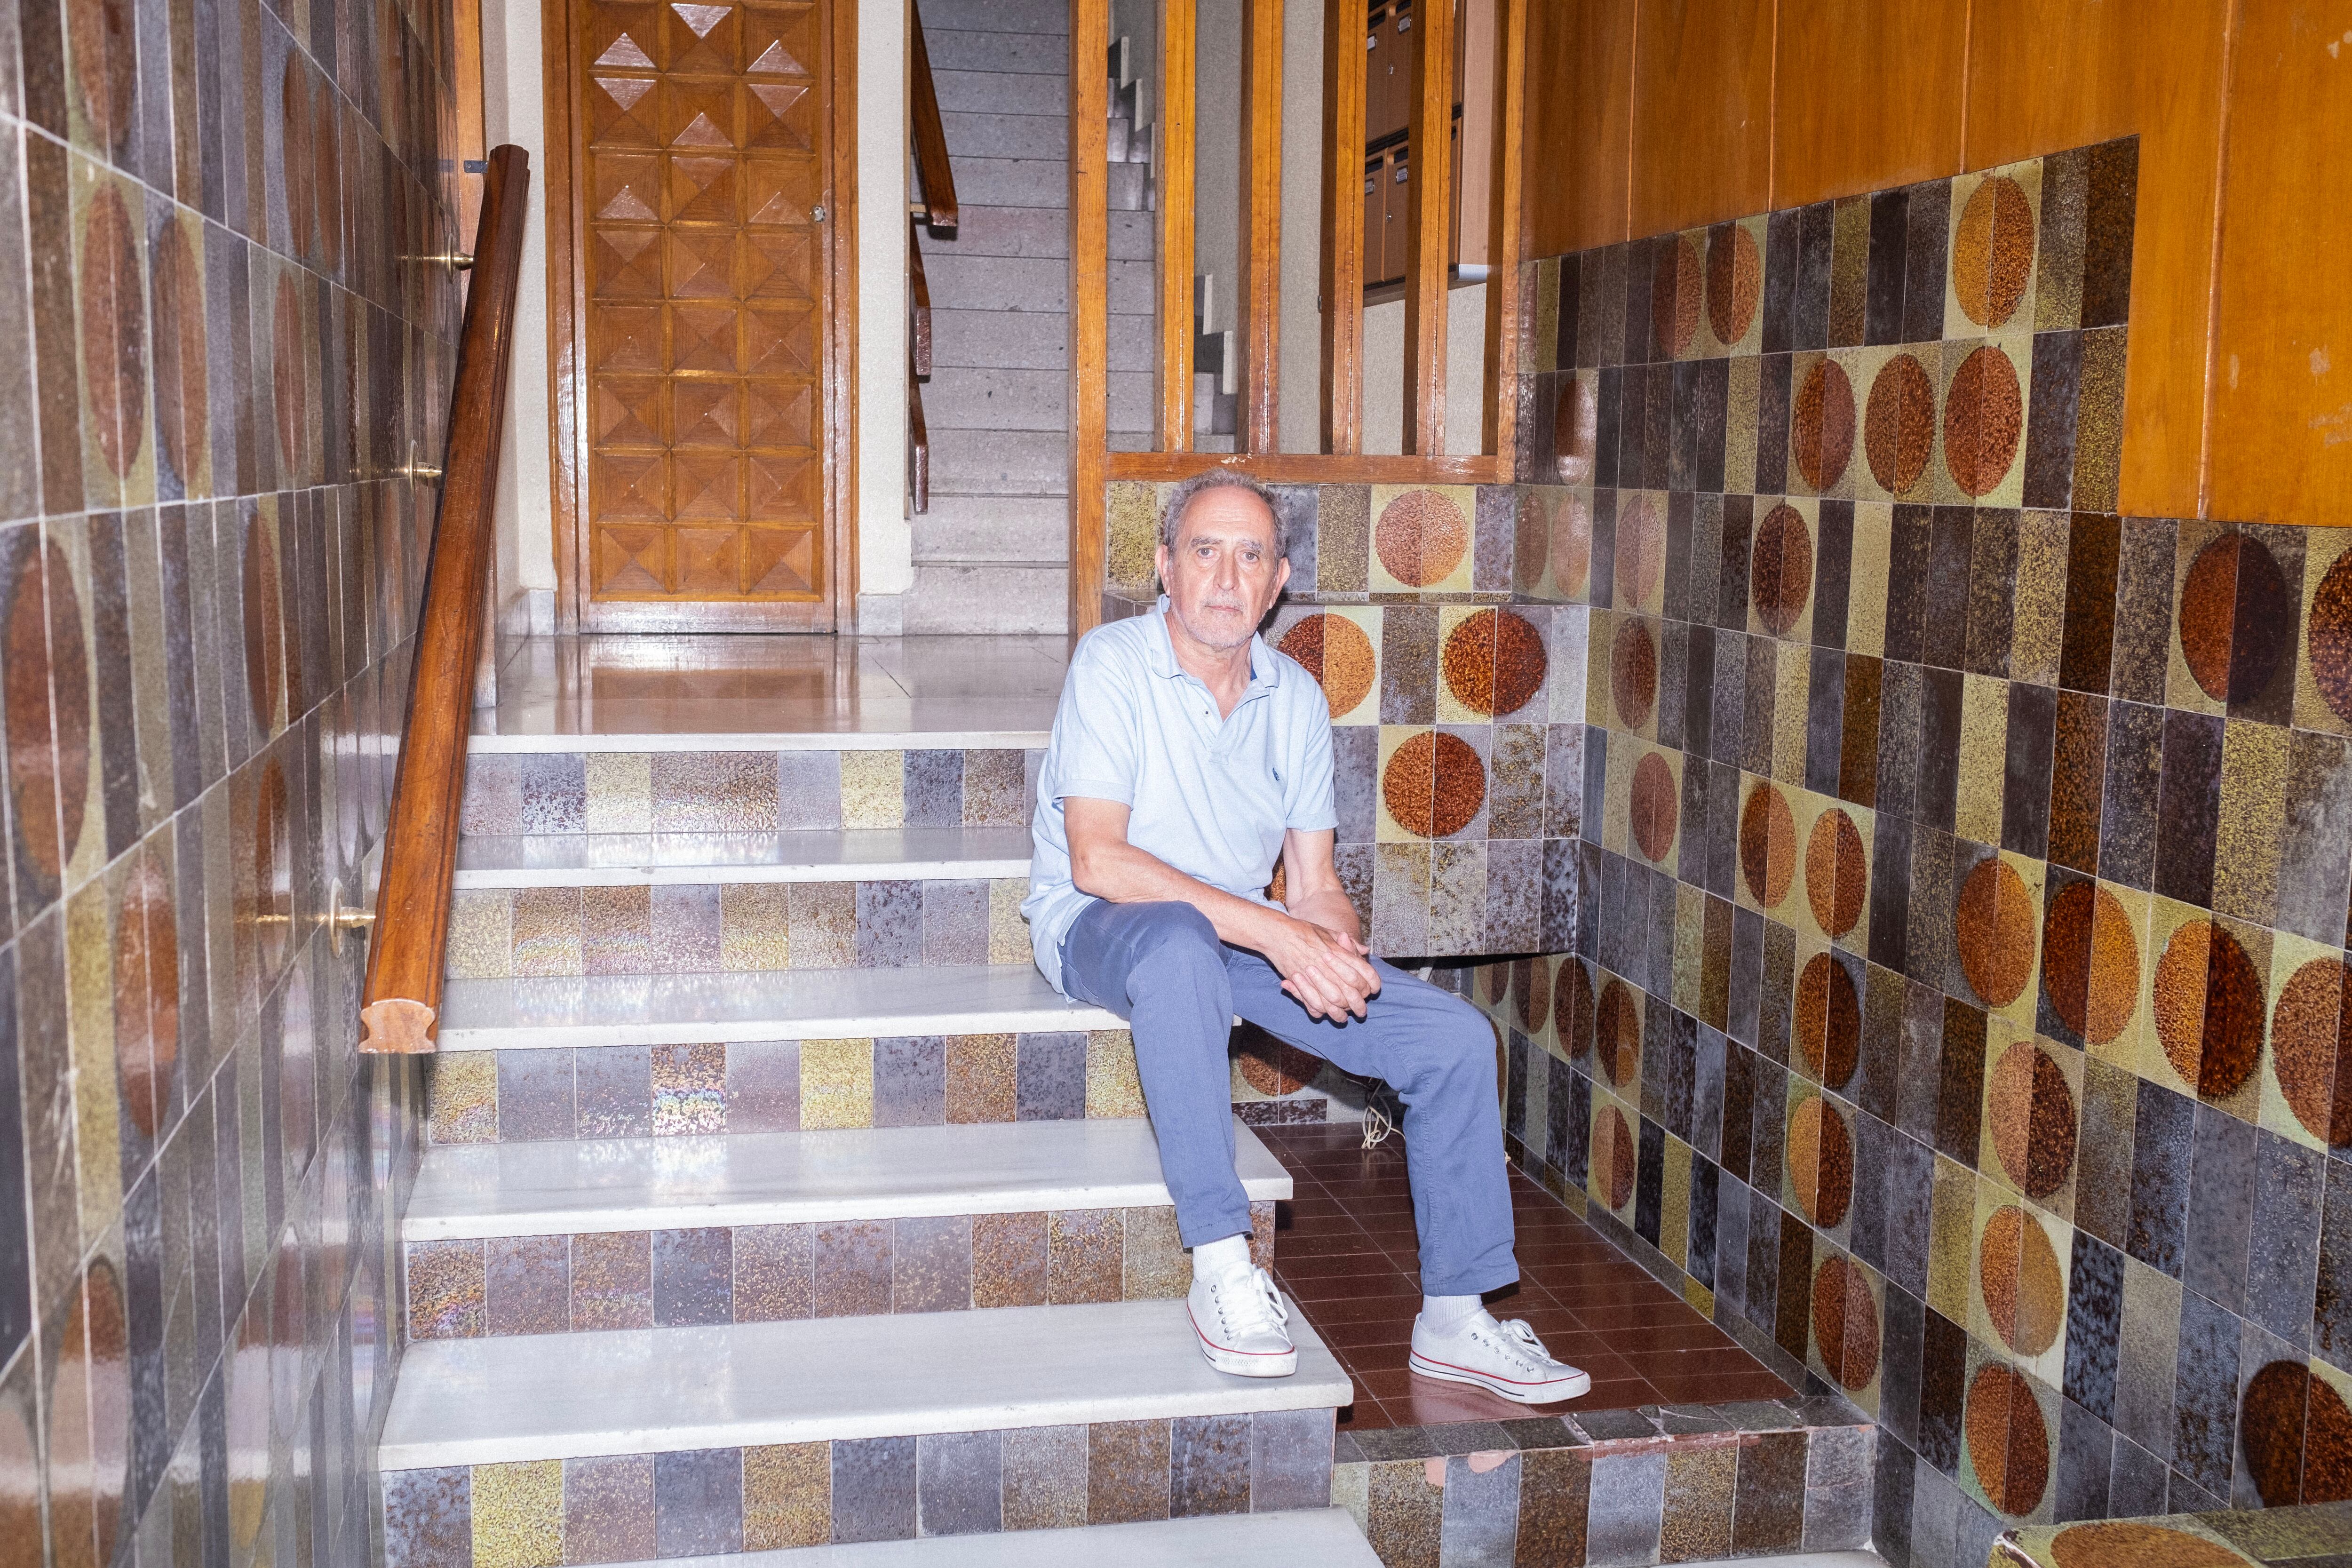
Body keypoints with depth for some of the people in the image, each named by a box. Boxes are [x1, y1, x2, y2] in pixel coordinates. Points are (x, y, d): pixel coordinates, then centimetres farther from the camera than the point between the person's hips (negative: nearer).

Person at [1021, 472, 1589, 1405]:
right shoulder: (1113, 665, -14)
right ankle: (1220, 1265, -33)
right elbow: (1097, 859, -24)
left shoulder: (1297, 699, 4)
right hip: (1099, 927, -6)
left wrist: (1336, 949, -19)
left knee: (1454, 1038, -10)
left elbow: (1314, 887, 6)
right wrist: (1273, 932, -30)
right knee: (1179, 945, -43)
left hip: (1247, 932, 6)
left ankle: (1453, 1318, 2)